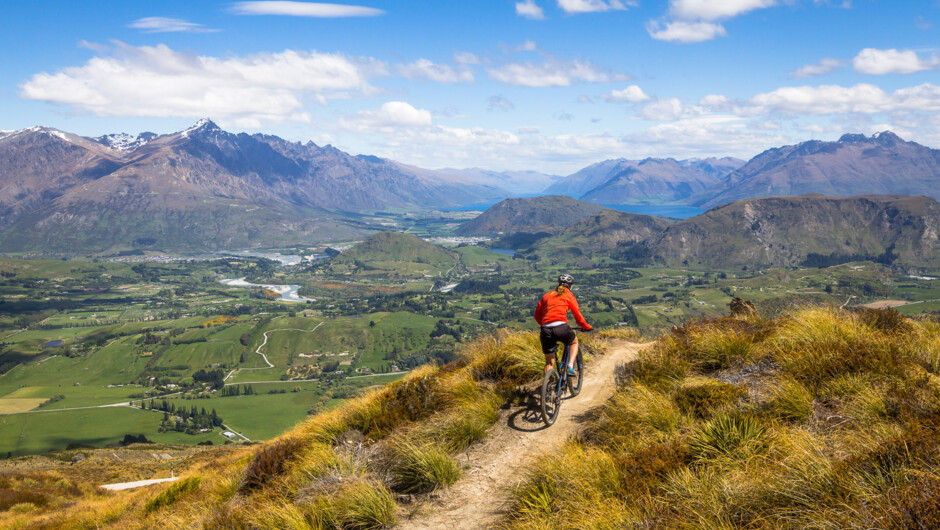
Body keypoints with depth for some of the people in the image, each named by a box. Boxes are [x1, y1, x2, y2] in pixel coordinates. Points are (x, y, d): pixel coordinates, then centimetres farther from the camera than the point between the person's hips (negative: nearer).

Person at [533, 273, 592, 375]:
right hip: (561, 328, -3)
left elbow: (537, 315, 26)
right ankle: (570, 367, 10)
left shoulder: (547, 295, 23)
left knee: (549, 363, 14)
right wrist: (587, 327, 24)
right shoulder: (568, 295, 13)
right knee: (574, 342, 29)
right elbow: (577, 315, 9)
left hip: (545, 330, 3)